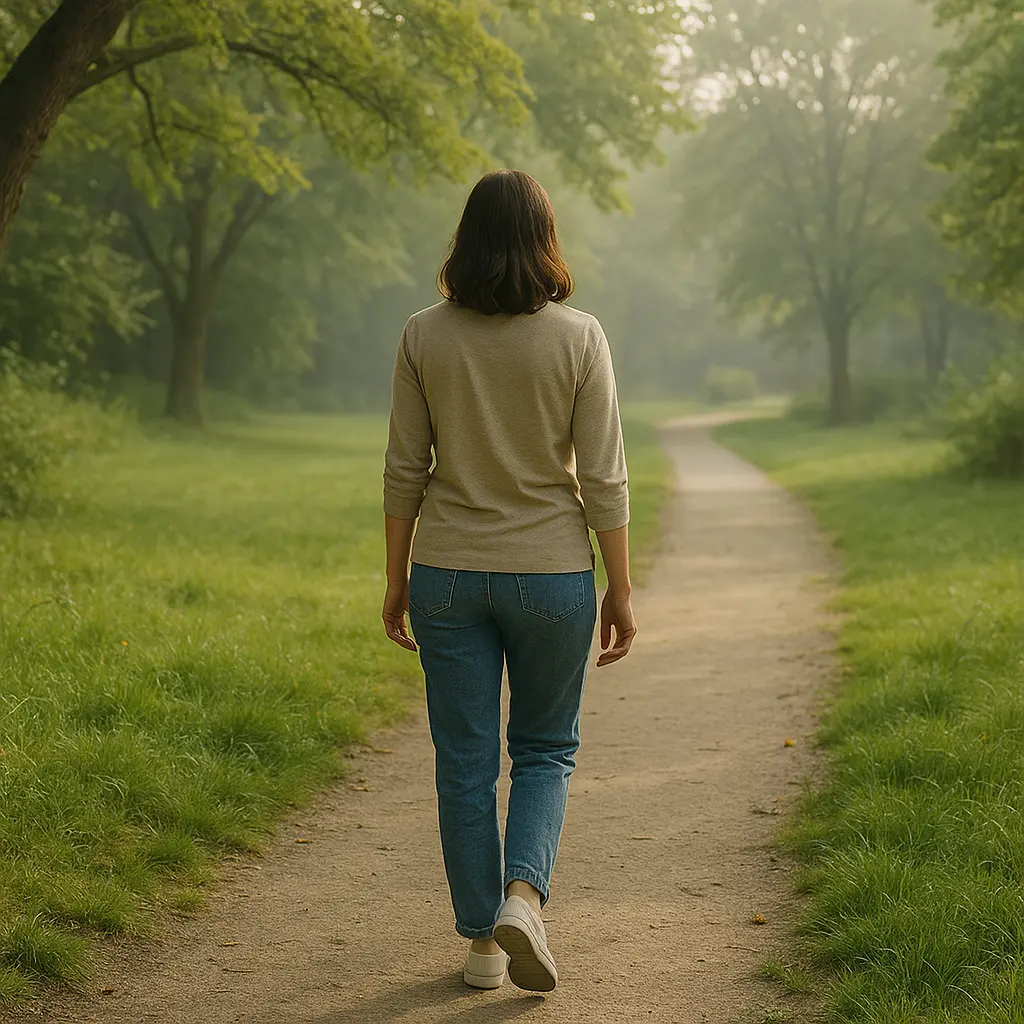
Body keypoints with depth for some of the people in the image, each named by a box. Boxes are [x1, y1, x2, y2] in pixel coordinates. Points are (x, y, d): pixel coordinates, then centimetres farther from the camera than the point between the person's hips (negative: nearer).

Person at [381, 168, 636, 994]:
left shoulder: (425, 337, -3)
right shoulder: (579, 338, -8)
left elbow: (405, 471, 0)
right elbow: (603, 478, -7)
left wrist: (396, 580, 10)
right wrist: (621, 590, 0)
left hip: (448, 575, 1)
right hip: (550, 574, -1)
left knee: (465, 762, 10)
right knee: (545, 748, 16)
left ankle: (482, 942, 16)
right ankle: (523, 897, -5)